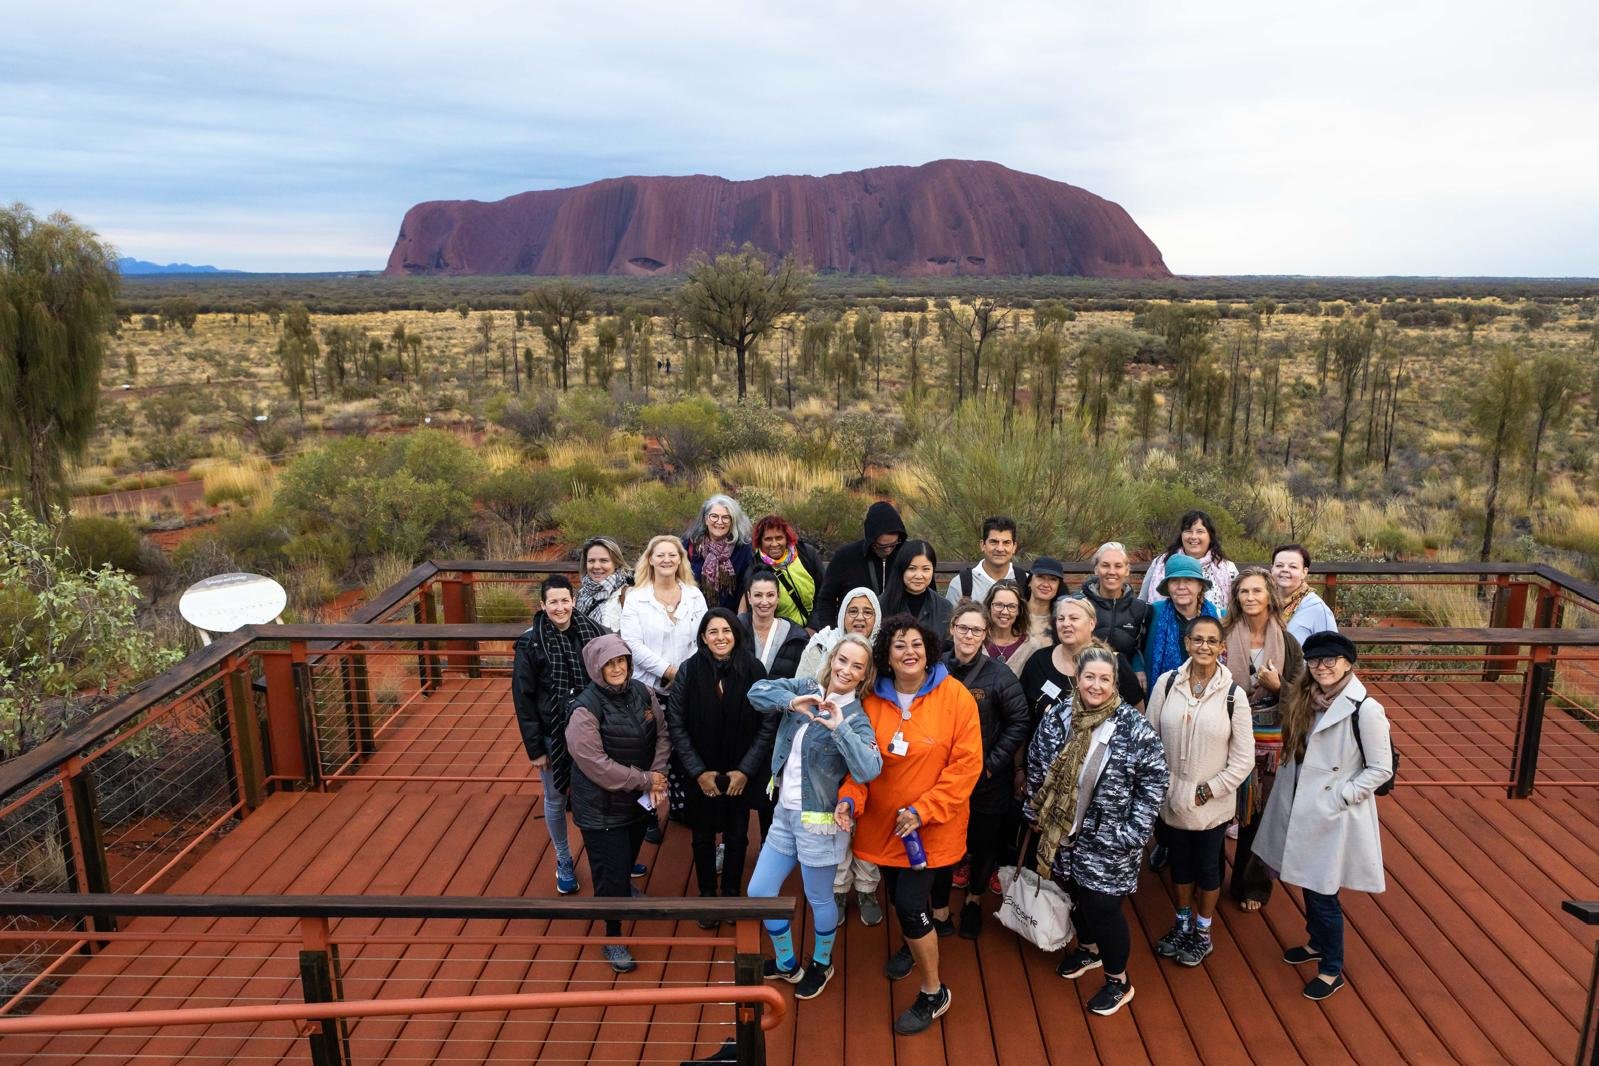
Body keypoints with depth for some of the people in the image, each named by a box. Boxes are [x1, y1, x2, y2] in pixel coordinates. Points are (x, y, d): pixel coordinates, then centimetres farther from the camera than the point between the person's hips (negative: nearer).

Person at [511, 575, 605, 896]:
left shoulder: (591, 631, -7)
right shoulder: (530, 642, -13)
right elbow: (522, 698, -8)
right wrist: (535, 748, -8)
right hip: (552, 736, -2)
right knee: (556, 800, 14)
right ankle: (563, 862, 35)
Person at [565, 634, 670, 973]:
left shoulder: (642, 692, -5)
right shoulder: (586, 709, -23)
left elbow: (662, 735, 0)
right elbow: (596, 765, -25)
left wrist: (657, 778, -15)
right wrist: (646, 780, -19)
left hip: (639, 799, 6)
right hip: (602, 807, -6)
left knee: (629, 857, 27)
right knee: (611, 871, 3)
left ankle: (625, 890, 58)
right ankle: (613, 938, 22)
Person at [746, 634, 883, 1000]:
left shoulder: (856, 718, -15)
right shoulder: (805, 689, -2)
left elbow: (869, 769, -30)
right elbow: (758, 691, -12)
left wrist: (839, 727, -34)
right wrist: (791, 702, -27)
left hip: (818, 820, -5)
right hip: (785, 813, 5)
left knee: (818, 899, 12)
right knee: (759, 892, 13)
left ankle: (821, 964, 41)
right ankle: (786, 963, 35)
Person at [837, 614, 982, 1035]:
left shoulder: (955, 697, -15)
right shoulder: (873, 700, -5)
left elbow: (967, 764, -15)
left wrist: (923, 810, -19)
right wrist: (849, 798, -16)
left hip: (931, 824, -4)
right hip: (884, 821, 4)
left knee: (910, 902, -7)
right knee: (899, 896, 20)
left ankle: (934, 993, 17)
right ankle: (914, 943, 55)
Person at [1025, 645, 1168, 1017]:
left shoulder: (1134, 727, -16)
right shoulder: (1057, 716, -5)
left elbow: (1154, 781, -10)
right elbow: (1036, 766, 7)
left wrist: (1134, 831, -13)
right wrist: (1034, 811, 9)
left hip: (1108, 839, -4)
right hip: (1064, 832, 4)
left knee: (1102, 906, 2)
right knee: (1076, 895, 20)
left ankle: (1118, 980, 26)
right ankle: (1089, 949, 49)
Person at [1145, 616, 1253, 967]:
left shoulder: (1234, 695, -13)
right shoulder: (1166, 684, -9)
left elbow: (1243, 760, -9)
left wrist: (1208, 791, -10)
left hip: (1213, 804, -2)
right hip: (1170, 798, 2)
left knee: (1208, 866, 16)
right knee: (1179, 861, 20)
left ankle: (1203, 931, 38)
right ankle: (1183, 922, 43)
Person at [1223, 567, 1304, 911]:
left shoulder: (1287, 643, -1)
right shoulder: (1224, 637, -3)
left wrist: (1277, 685, -16)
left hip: (1270, 737, 1)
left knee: (1262, 812, 6)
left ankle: (1253, 884, 23)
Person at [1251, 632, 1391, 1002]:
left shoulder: (1365, 709, -19)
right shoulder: (1305, 700, 1)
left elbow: (1381, 769, -13)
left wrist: (1339, 797, -17)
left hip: (1335, 819, -6)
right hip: (1302, 810, 6)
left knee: (1323, 895, 4)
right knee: (1309, 885, 21)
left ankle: (1332, 970, 23)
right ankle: (1317, 943, 44)